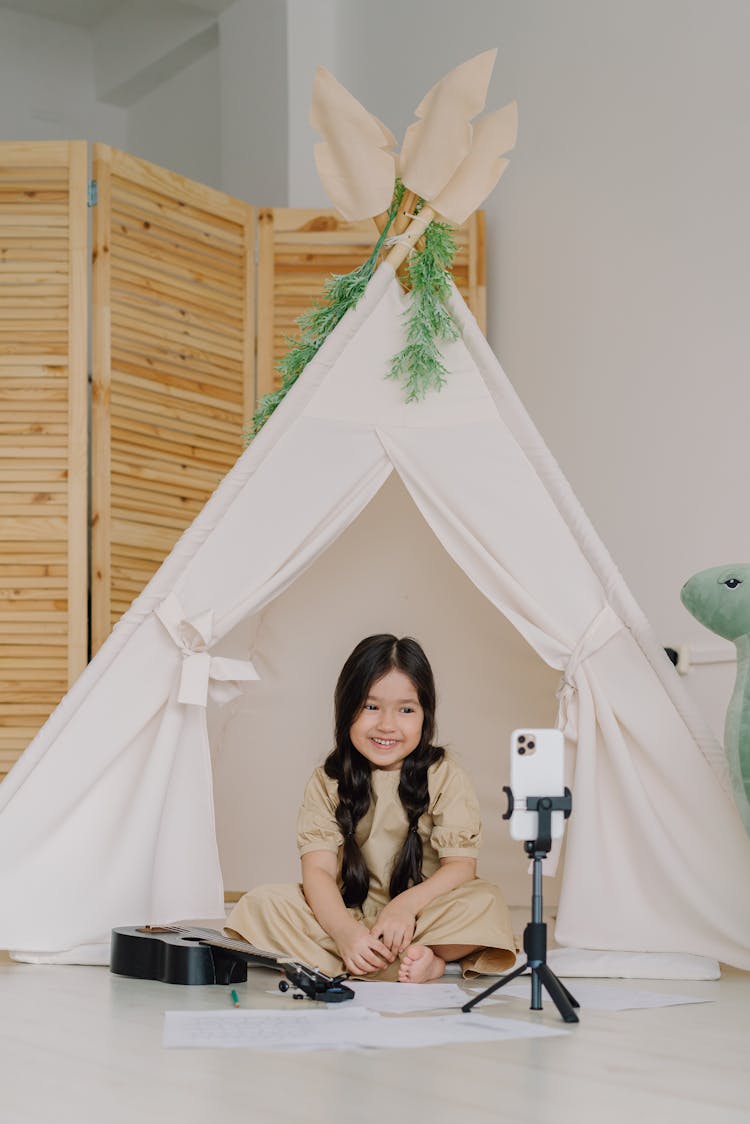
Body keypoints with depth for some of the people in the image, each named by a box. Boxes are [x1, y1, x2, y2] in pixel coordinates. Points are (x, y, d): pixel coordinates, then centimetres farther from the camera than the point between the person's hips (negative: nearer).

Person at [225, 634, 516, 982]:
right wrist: (345, 931, -30)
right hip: (350, 917, 2)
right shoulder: (327, 782, 1)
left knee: (484, 902, -27)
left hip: (422, 919, -2)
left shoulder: (444, 776, -2)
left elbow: (461, 865, -9)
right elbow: (317, 868, -10)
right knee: (261, 903, -22)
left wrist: (407, 903, -28)